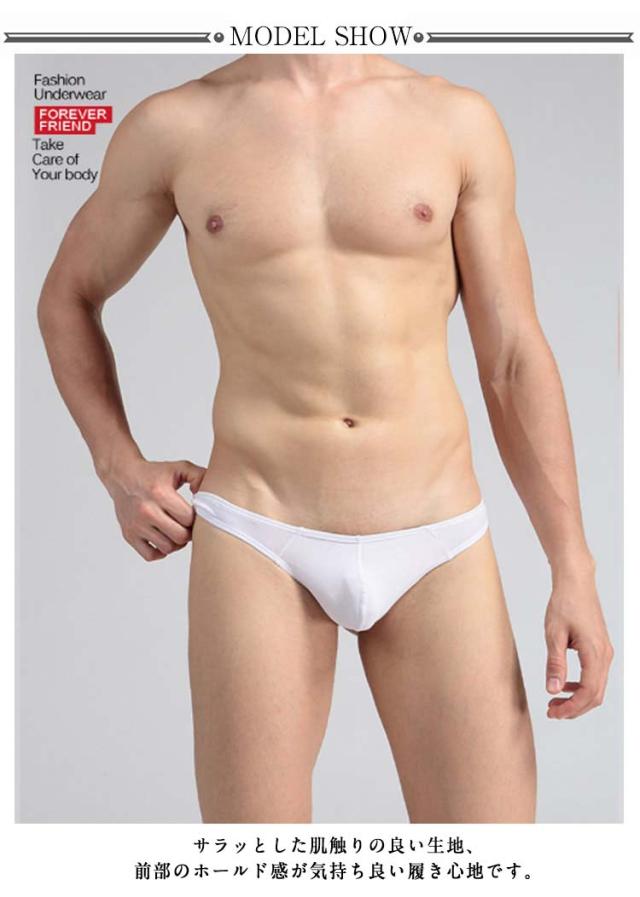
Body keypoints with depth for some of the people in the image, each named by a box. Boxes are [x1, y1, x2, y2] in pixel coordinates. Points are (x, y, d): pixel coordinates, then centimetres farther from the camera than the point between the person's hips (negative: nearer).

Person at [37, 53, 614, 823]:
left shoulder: (460, 120, 4)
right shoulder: (174, 126, 3)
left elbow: (515, 361, 5)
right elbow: (66, 298, 17)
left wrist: (573, 569, 0)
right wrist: (120, 471, 4)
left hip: (438, 548, 1)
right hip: (257, 539, 0)